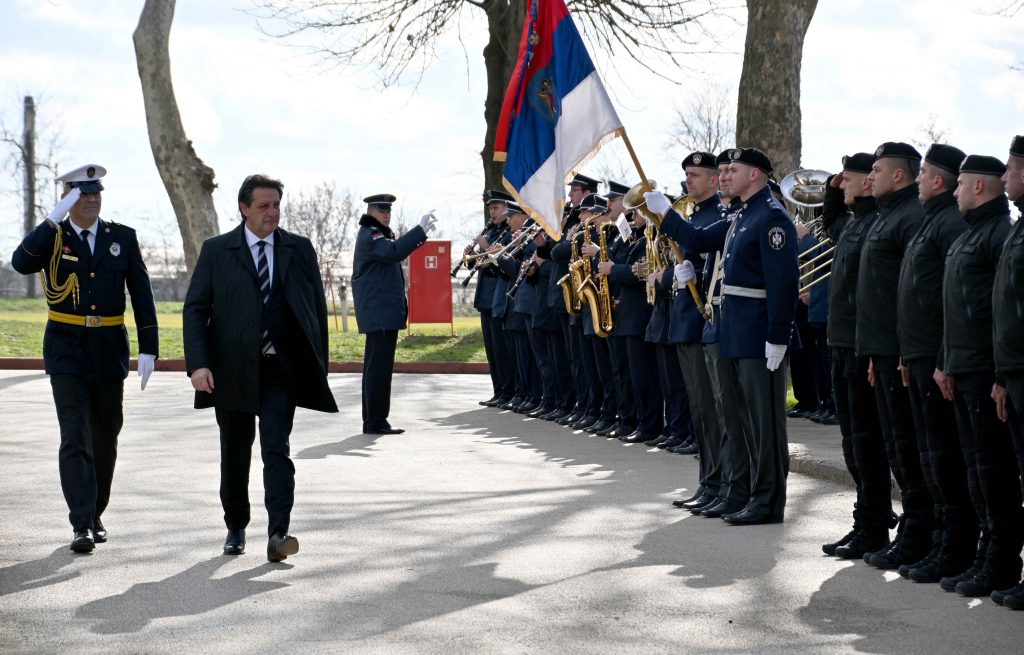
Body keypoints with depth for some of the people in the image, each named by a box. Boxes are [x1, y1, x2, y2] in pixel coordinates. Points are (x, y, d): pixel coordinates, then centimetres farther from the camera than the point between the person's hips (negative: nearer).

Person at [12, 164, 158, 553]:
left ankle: (95, 514, 26)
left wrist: (148, 348, -3)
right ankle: (81, 525, -14)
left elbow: (141, 294, 4)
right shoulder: (52, 237, -1)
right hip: (66, 349, -3)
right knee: (75, 437, -11)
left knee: (105, 437, 11)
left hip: (109, 349, 3)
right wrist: (54, 220, -25)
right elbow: (21, 263, -21)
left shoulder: (122, 238, 4)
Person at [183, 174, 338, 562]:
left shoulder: (299, 250, 7)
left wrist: (318, 365, 5)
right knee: (235, 454, 12)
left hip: (281, 370, -1)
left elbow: (317, 307, 10)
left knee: (276, 450, -12)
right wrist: (197, 364, -12)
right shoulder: (216, 251, 2)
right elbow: (195, 309, 0)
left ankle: (278, 534, -18)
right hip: (232, 370, 1)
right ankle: (236, 528, 28)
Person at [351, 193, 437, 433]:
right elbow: (393, 251, -29)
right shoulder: (369, 235, -12)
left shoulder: (378, 234, 21)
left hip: (380, 312, 11)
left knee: (376, 366, 13)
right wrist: (421, 230, -31)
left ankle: (372, 420, 17)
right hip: (381, 312, -11)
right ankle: (376, 421, -11)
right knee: (380, 366, -11)